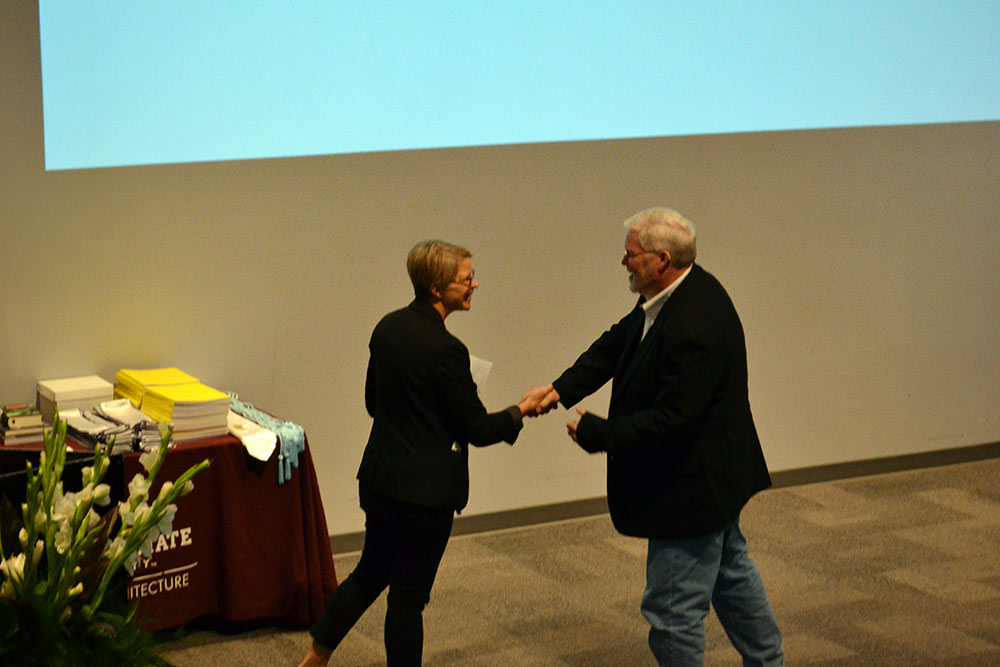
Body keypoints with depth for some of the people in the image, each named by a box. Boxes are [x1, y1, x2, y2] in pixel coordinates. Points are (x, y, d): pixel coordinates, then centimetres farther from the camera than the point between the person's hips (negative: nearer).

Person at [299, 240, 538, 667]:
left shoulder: (389, 327, 2)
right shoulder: (444, 349, -23)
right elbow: (477, 429, -15)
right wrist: (522, 410, 0)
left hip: (379, 477, 8)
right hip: (424, 488, -8)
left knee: (371, 572, 23)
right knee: (409, 594, 5)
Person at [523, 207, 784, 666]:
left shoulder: (693, 329, -31)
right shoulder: (681, 292, 1)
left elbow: (670, 419, -30)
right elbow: (618, 343, 7)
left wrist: (598, 433, -20)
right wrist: (563, 388, -5)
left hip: (692, 485, -11)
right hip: (717, 472, 11)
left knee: (673, 610, 0)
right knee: (731, 573, 28)